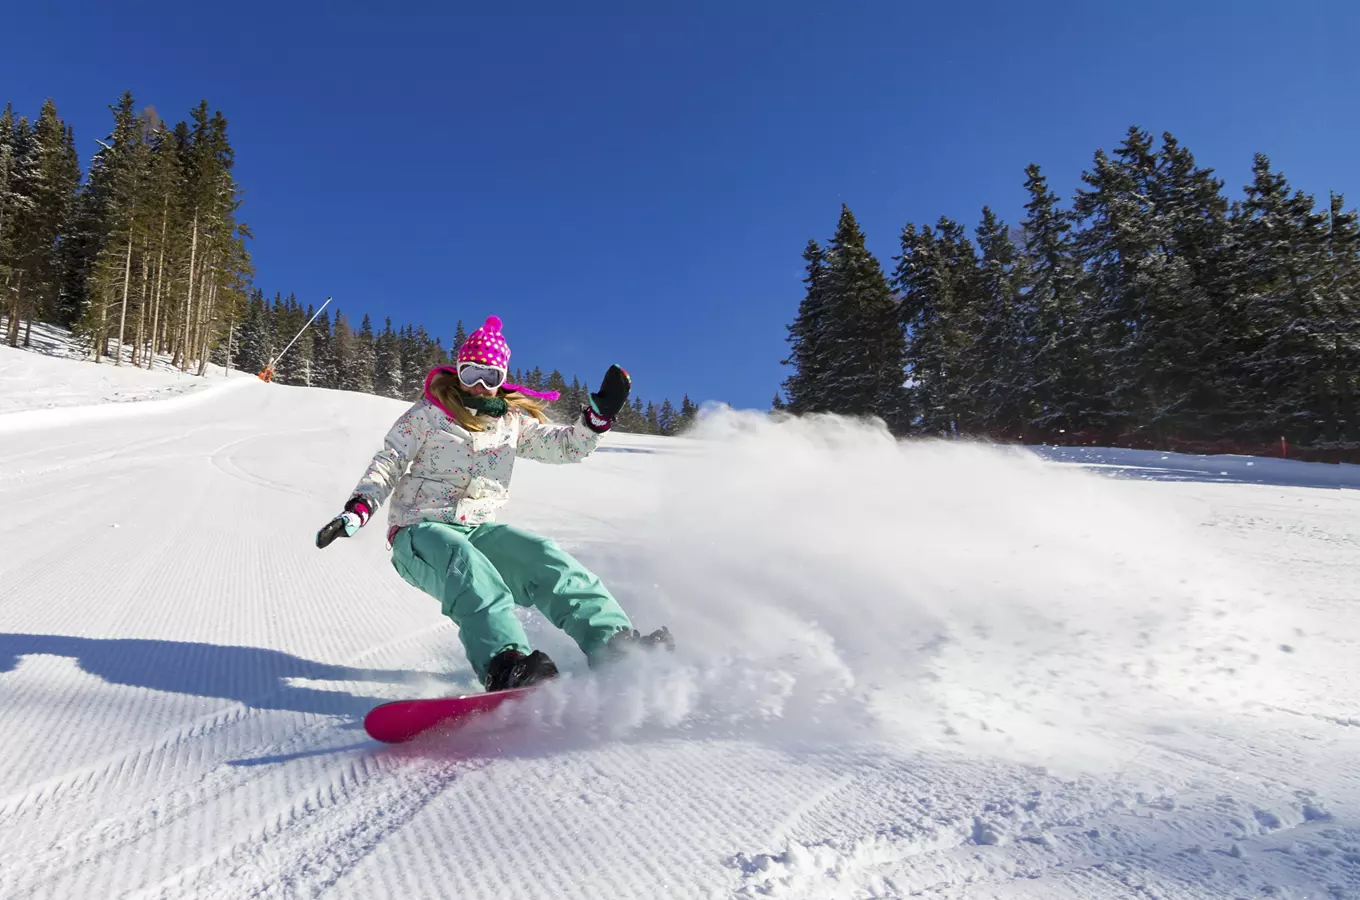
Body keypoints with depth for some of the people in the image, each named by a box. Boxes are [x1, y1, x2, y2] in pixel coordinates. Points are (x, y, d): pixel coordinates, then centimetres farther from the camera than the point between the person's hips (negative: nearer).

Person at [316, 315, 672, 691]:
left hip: (478, 529, 3)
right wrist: (357, 510, -14)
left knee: (544, 558, -23)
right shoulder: (428, 414, 2)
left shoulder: (513, 422, 11)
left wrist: (602, 411, -7)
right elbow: (387, 465, 1)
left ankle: (615, 645, -31)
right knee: (468, 565, -37)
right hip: (419, 531, -3)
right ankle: (505, 666, -57)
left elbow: (565, 445, 8)